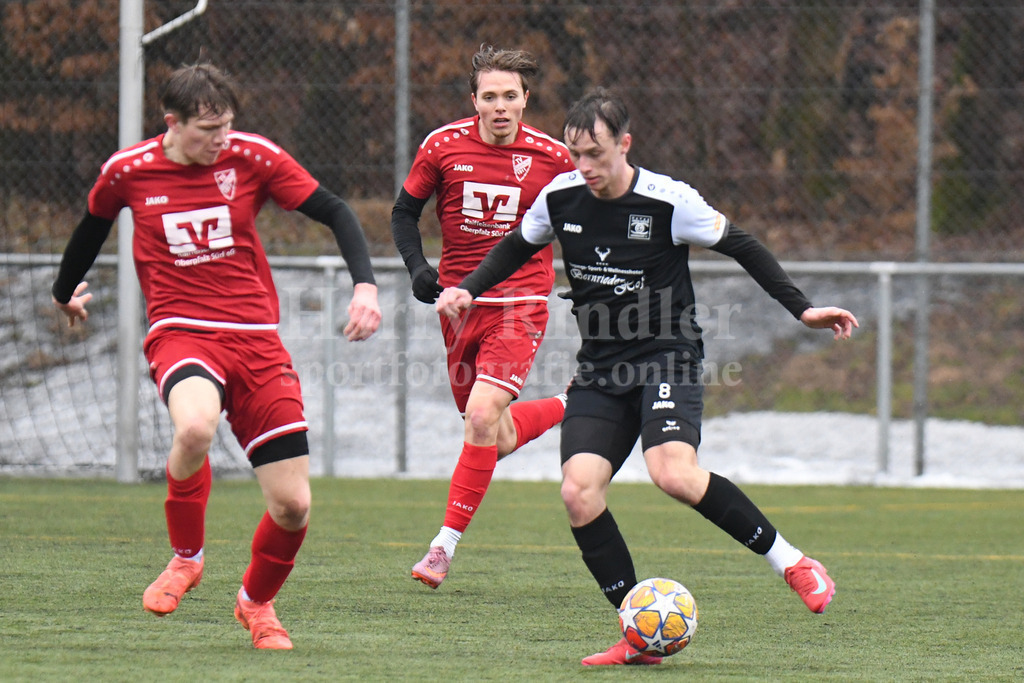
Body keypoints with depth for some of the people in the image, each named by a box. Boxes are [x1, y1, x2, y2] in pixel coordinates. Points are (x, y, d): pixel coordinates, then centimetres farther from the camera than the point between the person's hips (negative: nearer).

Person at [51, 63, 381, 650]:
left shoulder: (252, 157, -1)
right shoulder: (128, 171, 1)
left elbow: (334, 212, 2)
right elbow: (95, 224, 23)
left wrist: (366, 284, -13)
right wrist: (67, 291, 40)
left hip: (256, 339, 2)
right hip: (181, 332, -2)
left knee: (294, 507, -3)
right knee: (195, 426, -38)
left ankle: (257, 602, 29)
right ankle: (187, 557, -10)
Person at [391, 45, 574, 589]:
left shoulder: (552, 158, -6)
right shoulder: (443, 146, -4)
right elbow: (405, 211, 9)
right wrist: (417, 267, -7)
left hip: (520, 304, -3)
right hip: (459, 301, 3)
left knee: (482, 417, -21)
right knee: (497, 441, 11)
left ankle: (445, 545, -14)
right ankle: (571, 409, 42)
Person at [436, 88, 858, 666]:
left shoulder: (670, 202, -12)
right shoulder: (560, 197, 0)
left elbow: (741, 247, 0)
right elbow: (517, 247, 21)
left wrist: (802, 308, -2)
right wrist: (468, 289, 8)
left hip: (667, 357, -5)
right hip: (600, 368, 5)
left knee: (674, 473, -30)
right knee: (579, 493, -15)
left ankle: (790, 562, -11)